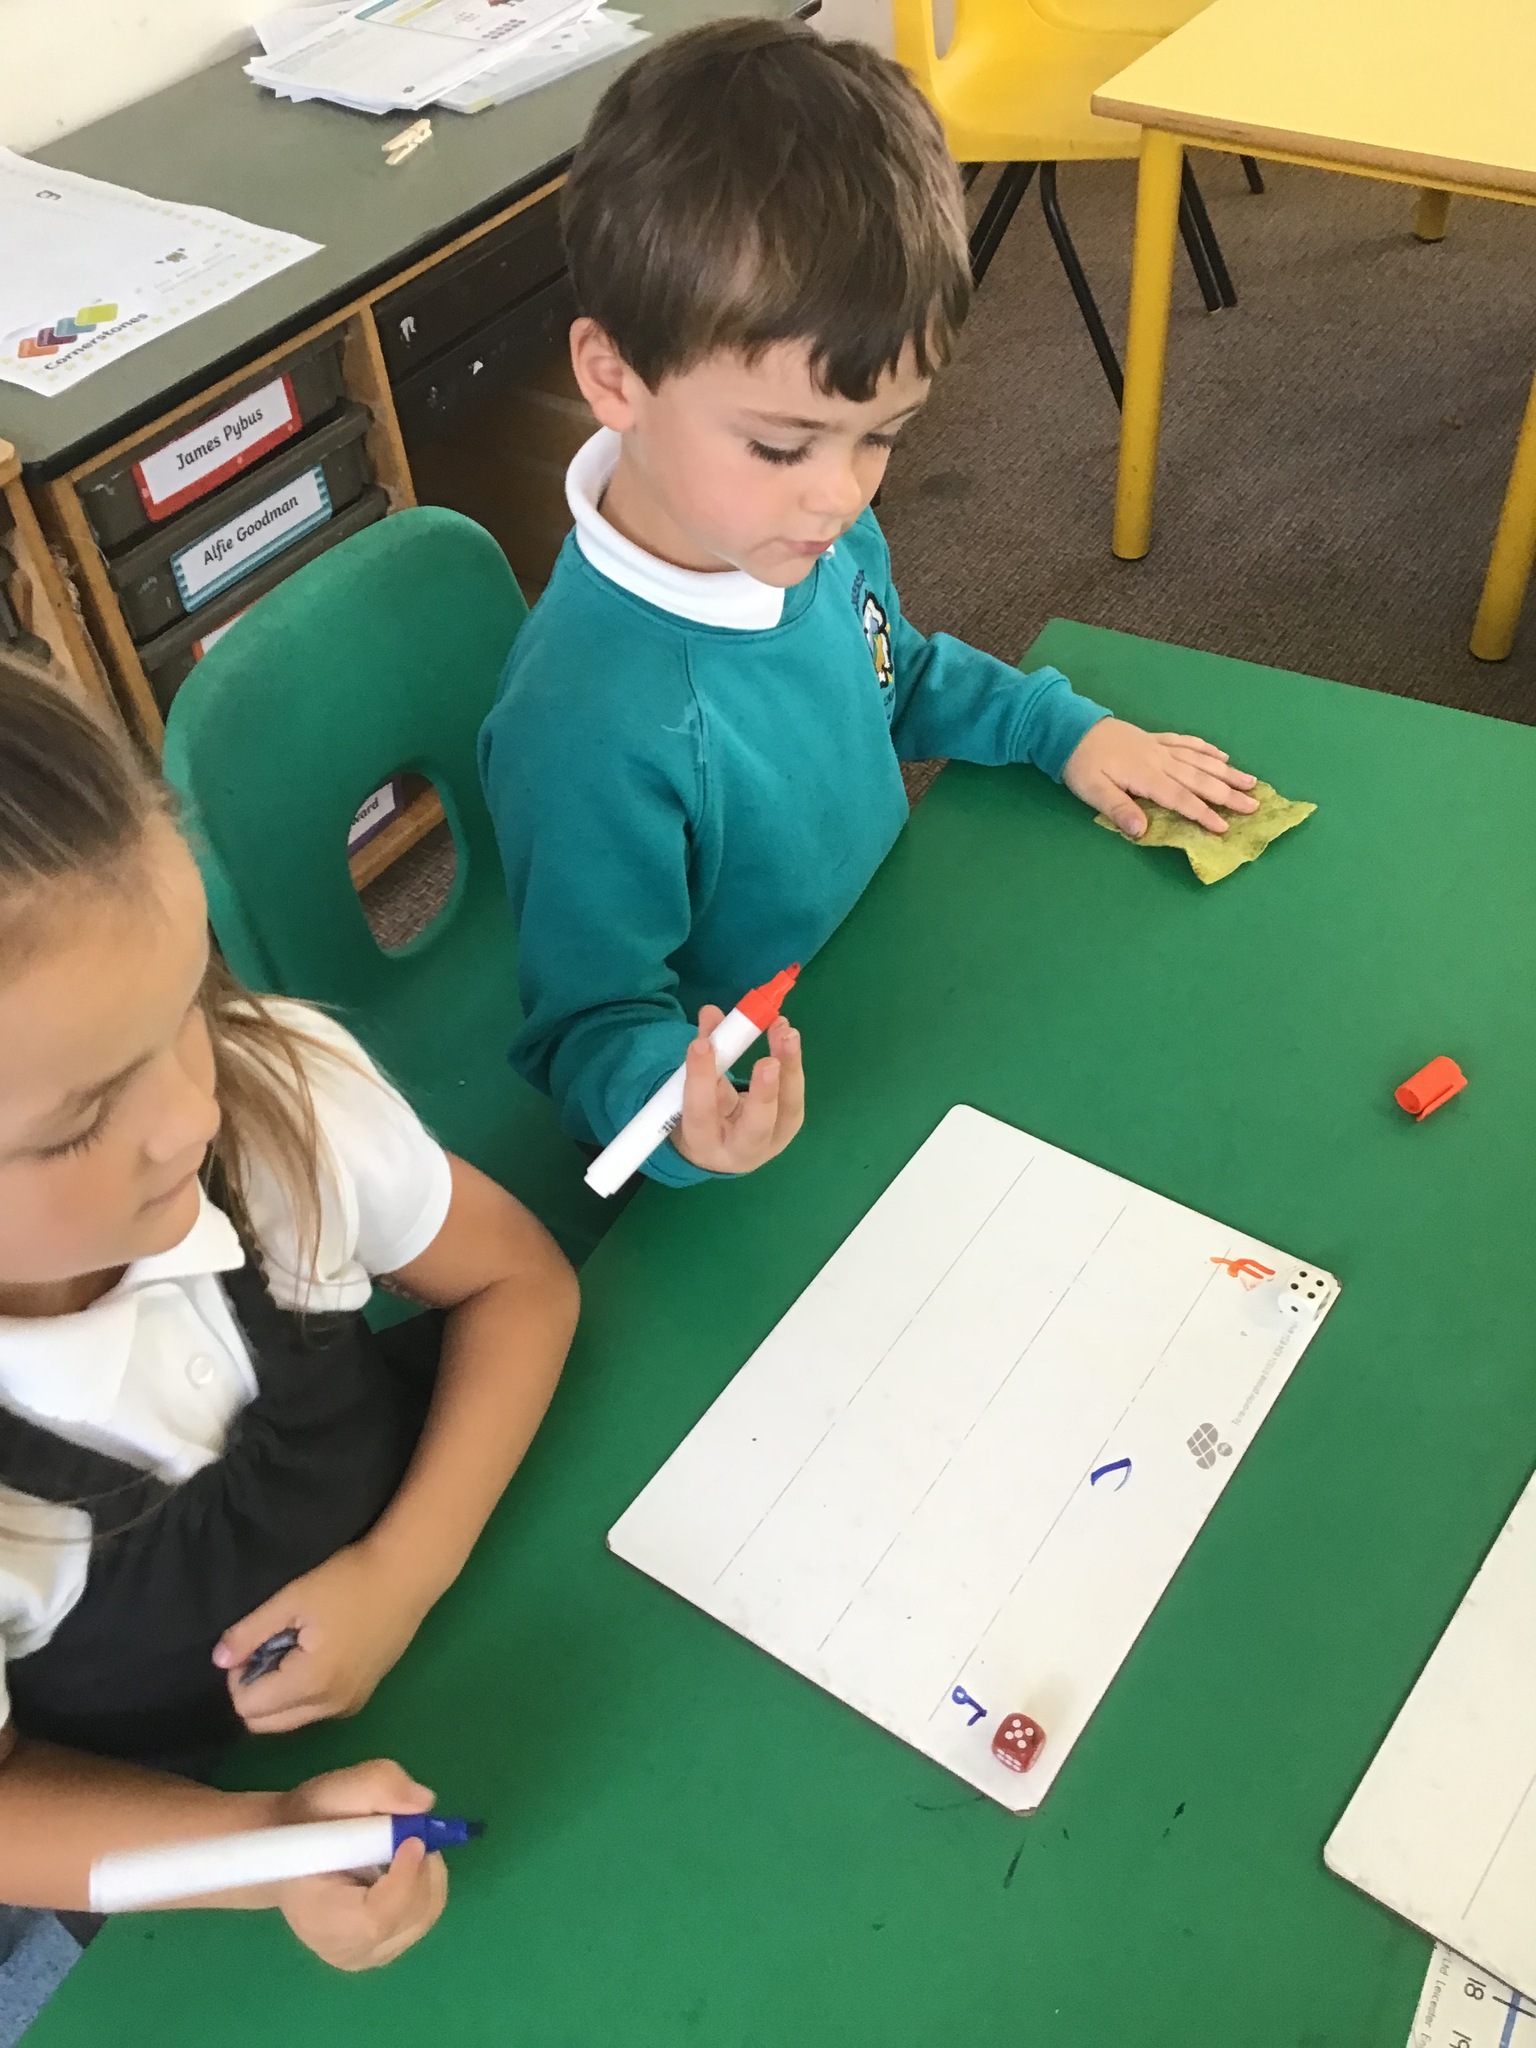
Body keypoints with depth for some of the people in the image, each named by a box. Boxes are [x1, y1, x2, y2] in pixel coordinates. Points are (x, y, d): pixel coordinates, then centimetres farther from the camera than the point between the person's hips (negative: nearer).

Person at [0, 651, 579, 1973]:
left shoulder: (279, 1081, -24)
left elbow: (518, 1281, -6)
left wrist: (408, 1567, -19)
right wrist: (266, 1846, -27)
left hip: (471, 1595, 4)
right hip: (197, 1831, -3)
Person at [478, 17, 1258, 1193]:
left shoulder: (820, 536, -8)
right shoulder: (596, 732, -34)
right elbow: (591, 1024, -22)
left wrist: (1068, 728, 7)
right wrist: (680, 1110, -42)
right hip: (774, 1105, -8)